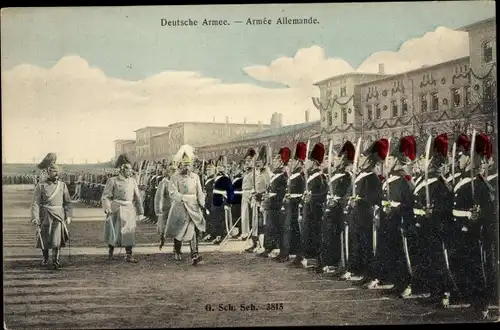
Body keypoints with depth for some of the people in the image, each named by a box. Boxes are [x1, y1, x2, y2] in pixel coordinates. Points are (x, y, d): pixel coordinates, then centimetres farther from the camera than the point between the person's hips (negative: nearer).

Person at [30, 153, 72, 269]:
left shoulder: (62, 185, 5)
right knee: (44, 238, 9)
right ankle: (45, 258, 30)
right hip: (45, 216, 0)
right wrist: (35, 217, -15)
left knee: (57, 238, -9)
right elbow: (35, 202, -6)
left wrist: (68, 216, 0)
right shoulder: (41, 185, -2)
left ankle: (55, 260, 0)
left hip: (58, 215, 1)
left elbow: (68, 202, 8)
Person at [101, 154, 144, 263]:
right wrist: (107, 208, -21)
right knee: (114, 232, 6)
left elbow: (137, 197, 11)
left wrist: (140, 211, 9)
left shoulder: (132, 181, 9)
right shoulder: (113, 181, -3)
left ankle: (128, 255, 3)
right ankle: (110, 252, 28)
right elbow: (105, 196, -6)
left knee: (129, 232, -2)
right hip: (116, 210, -3)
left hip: (129, 210, 3)